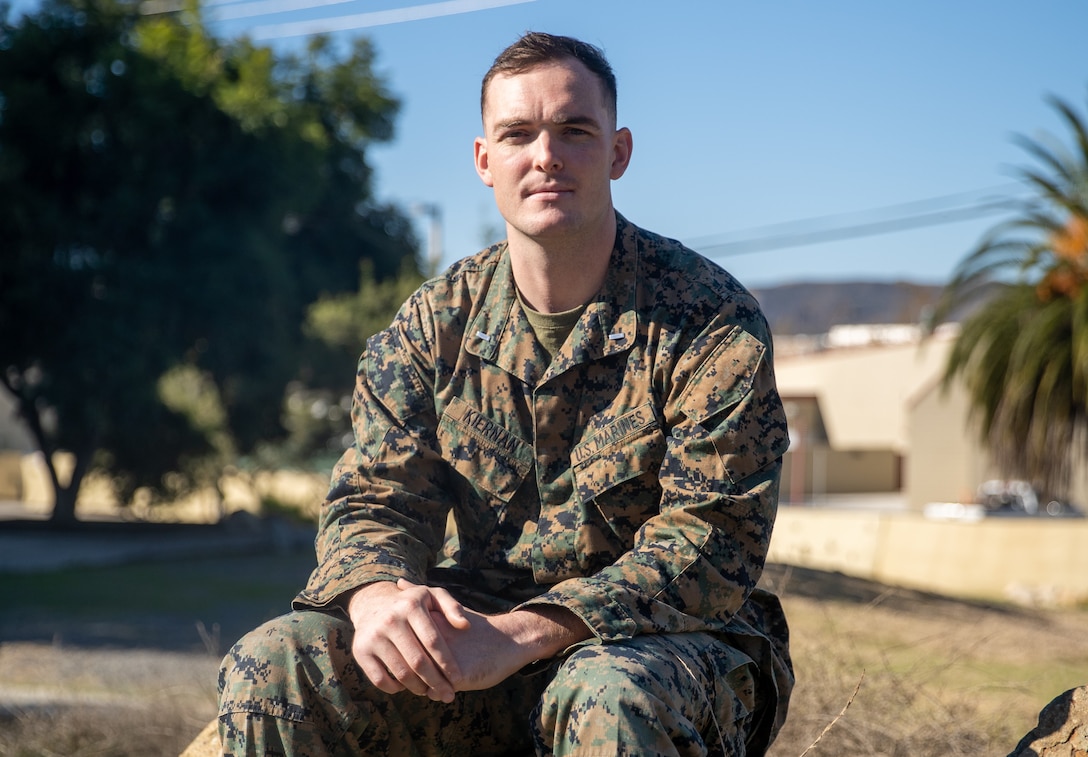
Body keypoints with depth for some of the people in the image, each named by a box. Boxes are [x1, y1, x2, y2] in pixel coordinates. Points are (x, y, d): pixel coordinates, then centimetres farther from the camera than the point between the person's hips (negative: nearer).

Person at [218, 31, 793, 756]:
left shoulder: (712, 320, -8)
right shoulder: (433, 324, 6)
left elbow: (714, 540, -16)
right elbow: (376, 496, 2)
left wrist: (522, 634, -30)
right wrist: (376, 595, -26)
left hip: (665, 642, -3)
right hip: (475, 636, 4)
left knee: (609, 699, -39)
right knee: (267, 672, -19)